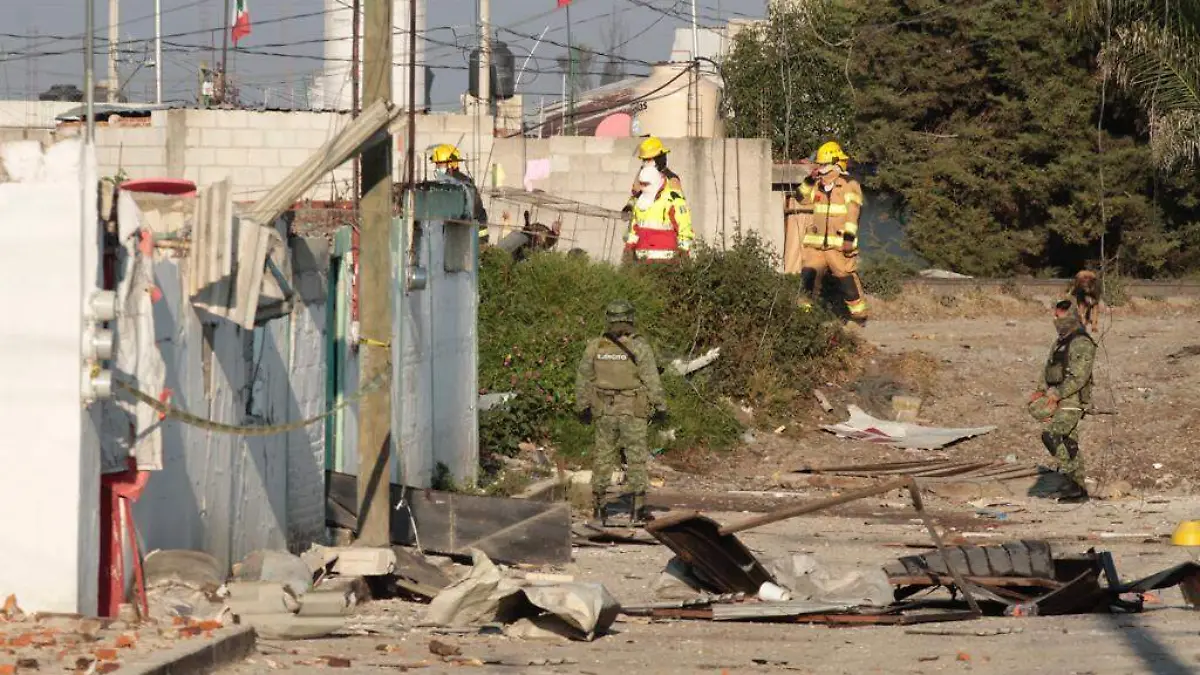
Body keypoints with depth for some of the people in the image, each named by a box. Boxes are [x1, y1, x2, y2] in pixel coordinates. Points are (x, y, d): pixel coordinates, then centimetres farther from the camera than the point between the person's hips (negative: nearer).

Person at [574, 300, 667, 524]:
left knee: (603, 457, 10)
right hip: (634, 413, -3)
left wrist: (583, 407, 18)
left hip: (605, 412, 3)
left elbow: (583, 379, 8)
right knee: (636, 458, 3)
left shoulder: (595, 346, 1)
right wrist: (660, 406, 1)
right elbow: (652, 381, -9)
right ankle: (638, 508, 1)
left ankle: (599, 506, 10)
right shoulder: (639, 347, -10)